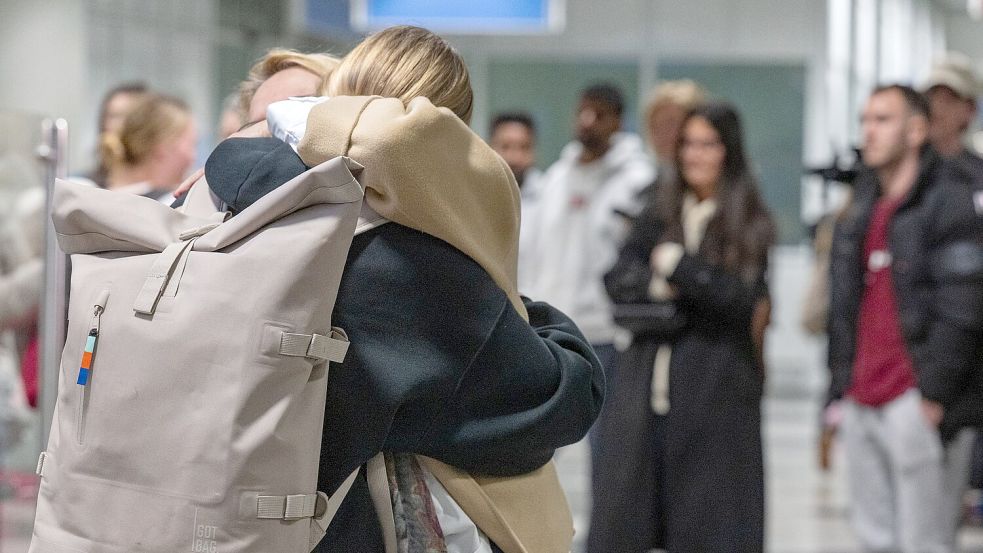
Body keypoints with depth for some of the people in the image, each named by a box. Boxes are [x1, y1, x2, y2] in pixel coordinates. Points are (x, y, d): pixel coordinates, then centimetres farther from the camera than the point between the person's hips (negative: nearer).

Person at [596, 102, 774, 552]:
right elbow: (617, 279, 6)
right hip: (647, 376, 4)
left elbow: (743, 299, -11)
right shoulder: (658, 215, 14)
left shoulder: (750, 226, 1)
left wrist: (679, 266, -11)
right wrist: (654, 287, -13)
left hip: (714, 385, -4)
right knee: (622, 506, 3)